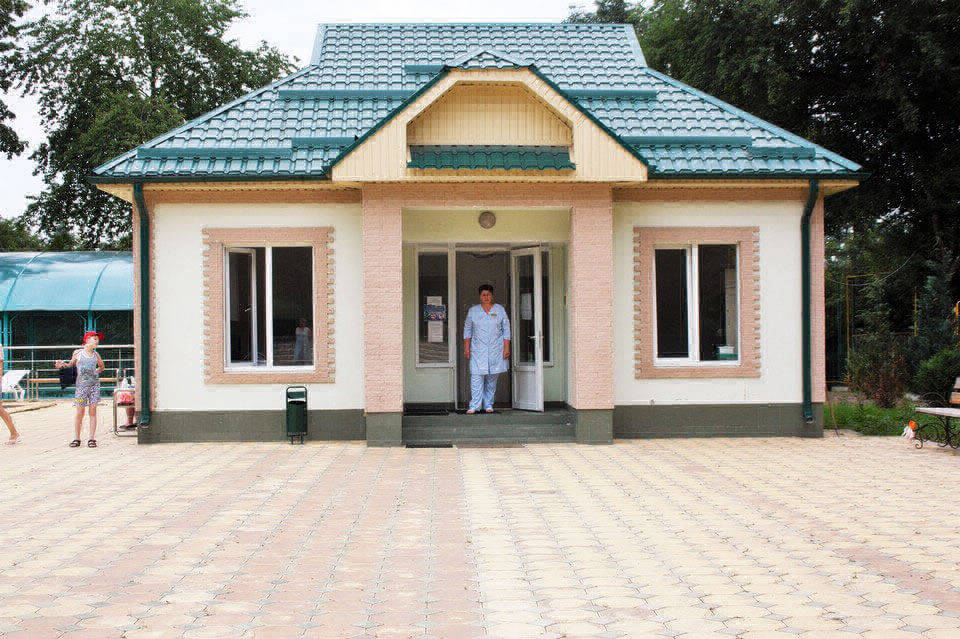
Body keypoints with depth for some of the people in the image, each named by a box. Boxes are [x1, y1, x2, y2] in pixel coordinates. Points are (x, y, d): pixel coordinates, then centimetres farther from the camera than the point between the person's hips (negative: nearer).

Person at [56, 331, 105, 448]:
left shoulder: (96, 355, 10)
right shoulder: (78, 353, 3)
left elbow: (102, 367, 25)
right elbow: (71, 364, 15)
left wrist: (95, 372, 10)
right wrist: (63, 364, -4)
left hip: (95, 384, 2)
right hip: (82, 385, -2)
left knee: (93, 411, -1)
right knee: (80, 412, -1)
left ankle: (92, 439, 1)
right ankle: (76, 439, 9)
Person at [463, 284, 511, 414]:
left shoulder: (500, 310, 5)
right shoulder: (473, 311, 6)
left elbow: (506, 330, 5)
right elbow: (467, 330, 10)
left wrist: (506, 347, -3)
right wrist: (466, 347, 3)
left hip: (496, 350, 1)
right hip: (478, 350, 0)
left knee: (492, 378, 4)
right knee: (476, 377, -11)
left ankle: (488, 404, 13)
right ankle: (474, 406, -12)